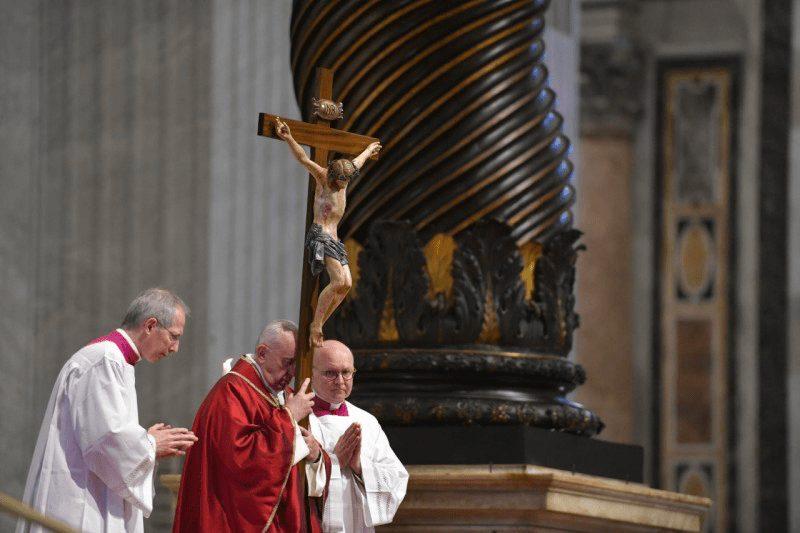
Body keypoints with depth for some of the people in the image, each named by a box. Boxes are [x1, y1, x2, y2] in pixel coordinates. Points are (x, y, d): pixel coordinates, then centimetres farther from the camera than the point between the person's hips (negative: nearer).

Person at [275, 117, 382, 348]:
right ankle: (315, 325, -18)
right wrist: (288, 138, -36)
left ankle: (318, 325, -5)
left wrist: (369, 150, 57)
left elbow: (357, 163, 37)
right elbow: (304, 159, -19)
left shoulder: (345, 175, 15)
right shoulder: (323, 177, -4)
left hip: (334, 239, 8)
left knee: (346, 283, -6)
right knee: (338, 281, -21)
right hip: (320, 235, -8)